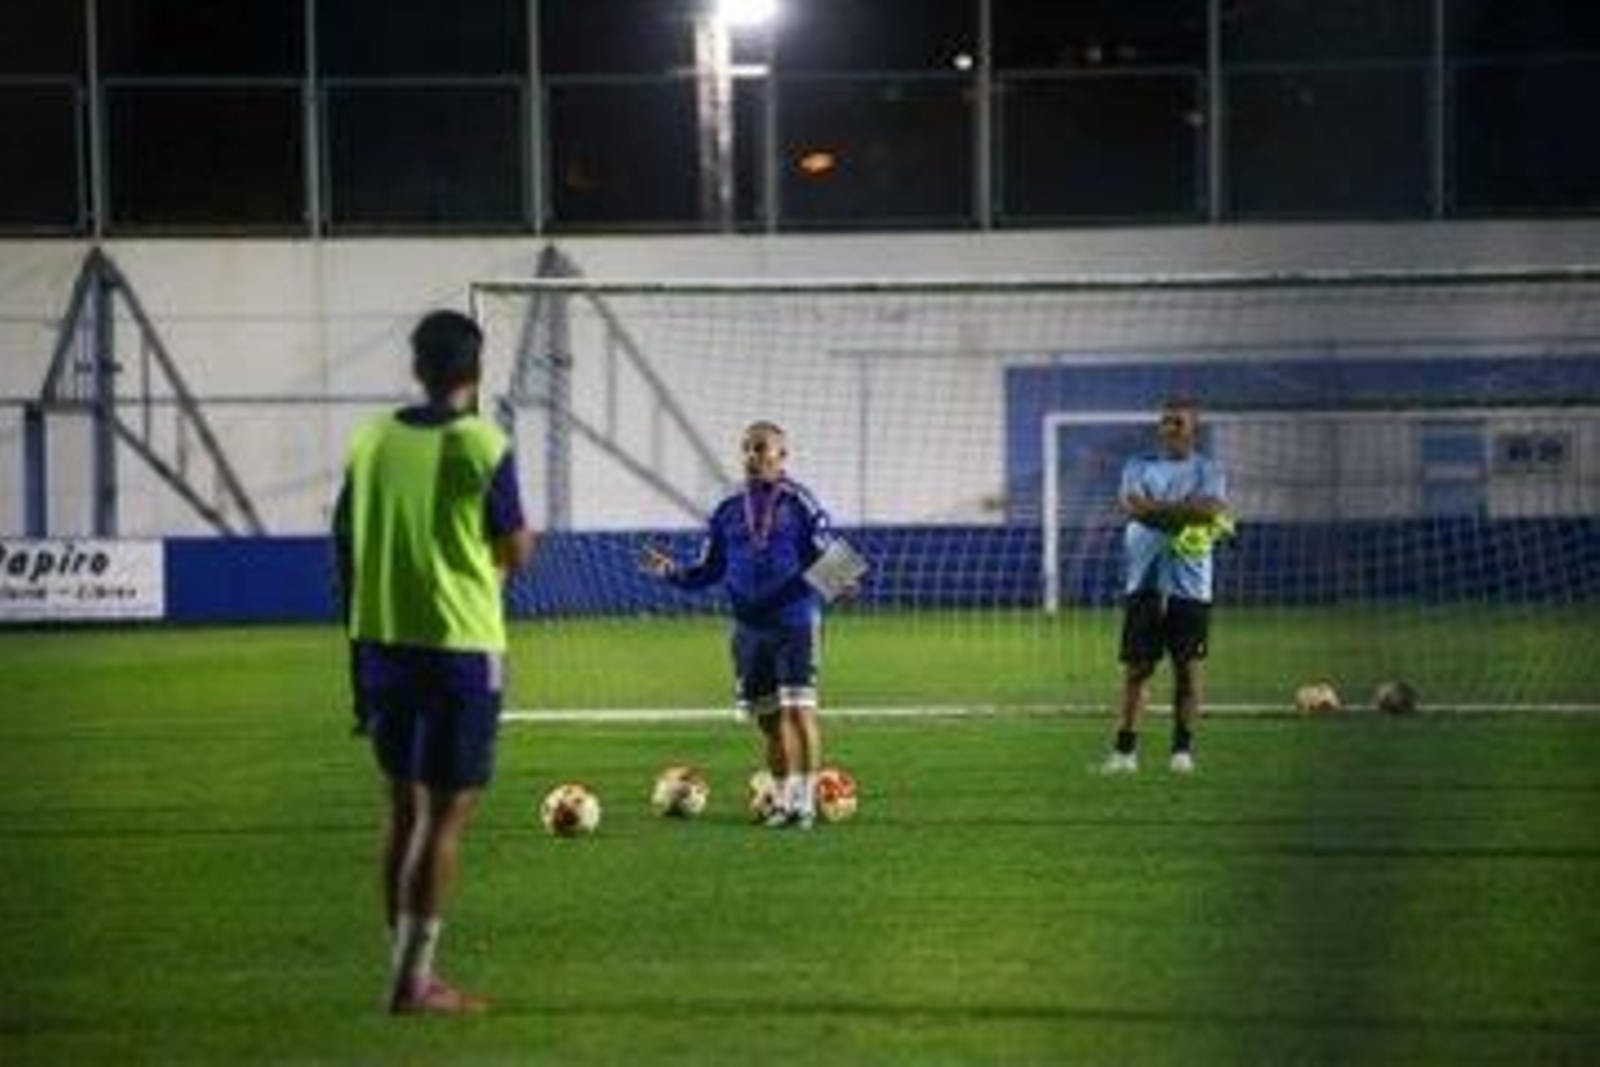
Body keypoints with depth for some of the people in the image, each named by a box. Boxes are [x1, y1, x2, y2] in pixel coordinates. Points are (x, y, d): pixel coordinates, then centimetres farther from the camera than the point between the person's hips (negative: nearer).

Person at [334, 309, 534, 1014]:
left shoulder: (370, 442, 4)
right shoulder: (482, 447, -11)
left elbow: (345, 543, 9)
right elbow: (515, 553, -6)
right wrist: (524, 539, 18)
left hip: (383, 643, 6)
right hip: (460, 646, -5)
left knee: (404, 805, 15)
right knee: (450, 810, -2)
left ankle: (407, 968, 18)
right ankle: (415, 980, -5)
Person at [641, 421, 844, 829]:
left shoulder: (799, 503, -2)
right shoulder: (728, 511, 11)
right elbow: (708, 571, 15)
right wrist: (671, 572, -2)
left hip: (795, 622, -5)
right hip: (749, 627, 5)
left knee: (798, 710, -11)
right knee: (767, 718, 9)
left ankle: (805, 799, -7)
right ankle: (784, 798, 20)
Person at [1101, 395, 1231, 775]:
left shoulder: (1208, 470, 5)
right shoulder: (1139, 466, 11)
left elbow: (1212, 508, -15)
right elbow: (1132, 505, -9)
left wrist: (1156, 508, -12)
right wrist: (1188, 511, -12)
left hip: (1189, 584, -2)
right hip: (1144, 582, 2)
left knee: (1189, 668, -2)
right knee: (1135, 667, 2)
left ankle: (1183, 748, 5)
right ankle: (1125, 749, 5)